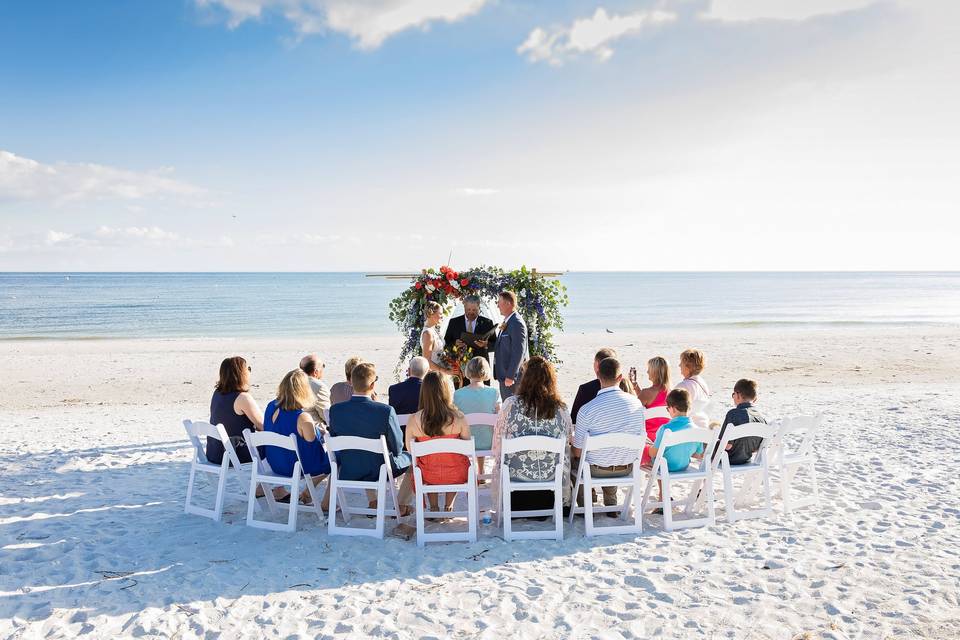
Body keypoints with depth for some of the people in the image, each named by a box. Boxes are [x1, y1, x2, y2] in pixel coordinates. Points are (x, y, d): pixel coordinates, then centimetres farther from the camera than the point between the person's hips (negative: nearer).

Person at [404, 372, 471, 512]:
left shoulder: (414, 420, -16)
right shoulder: (458, 418, -18)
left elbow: (410, 449, -2)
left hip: (428, 476, 1)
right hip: (456, 476, 0)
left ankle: (433, 506, 33)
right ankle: (448, 506, 34)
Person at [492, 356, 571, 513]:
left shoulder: (510, 404, -16)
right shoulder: (560, 408, -12)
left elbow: (498, 438, -6)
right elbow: (569, 435, 1)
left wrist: (497, 458, 14)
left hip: (516, 473, -1)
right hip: (551, 474, 1)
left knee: (499, 467, 33)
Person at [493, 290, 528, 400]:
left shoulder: (517, 323, -17)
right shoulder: (507, 322, 14)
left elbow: (518, 352, -21)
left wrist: (510, 376, -21)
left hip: (512, 376, -10)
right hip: (504, 375, 10)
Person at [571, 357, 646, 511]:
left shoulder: (587, 409, -23)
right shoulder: (636, 403, -12)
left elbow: (578, 451, -14)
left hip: (597, 470, -4)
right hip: (627, 468, 4)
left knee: (572, 458, 27)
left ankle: (585, 506, 31)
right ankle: (611, 506, 38)